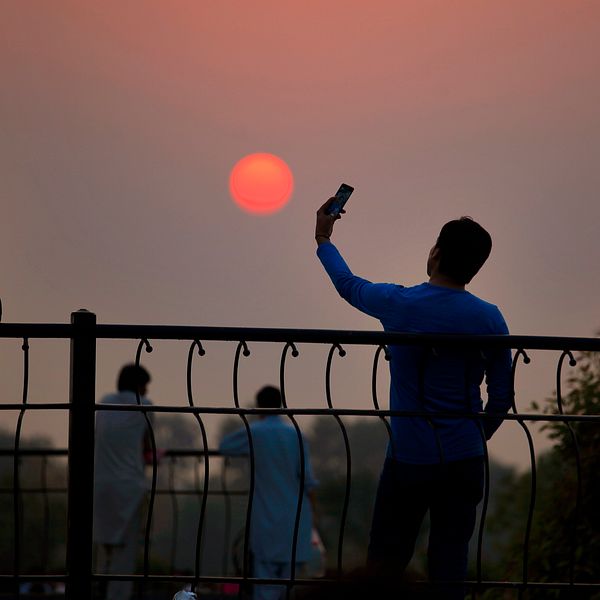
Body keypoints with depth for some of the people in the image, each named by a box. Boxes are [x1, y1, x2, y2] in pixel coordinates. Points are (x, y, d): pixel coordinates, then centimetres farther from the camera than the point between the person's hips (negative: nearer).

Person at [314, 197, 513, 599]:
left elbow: (348, 285, 15)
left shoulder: (399, 305, -7)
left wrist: (323, 240, 32)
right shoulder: (490, 320, -3)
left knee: (386, 564, 7)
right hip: (465, 460, 2)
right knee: (450, 565, 5)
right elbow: (502, 398, 2)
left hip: (409, 458, -1)